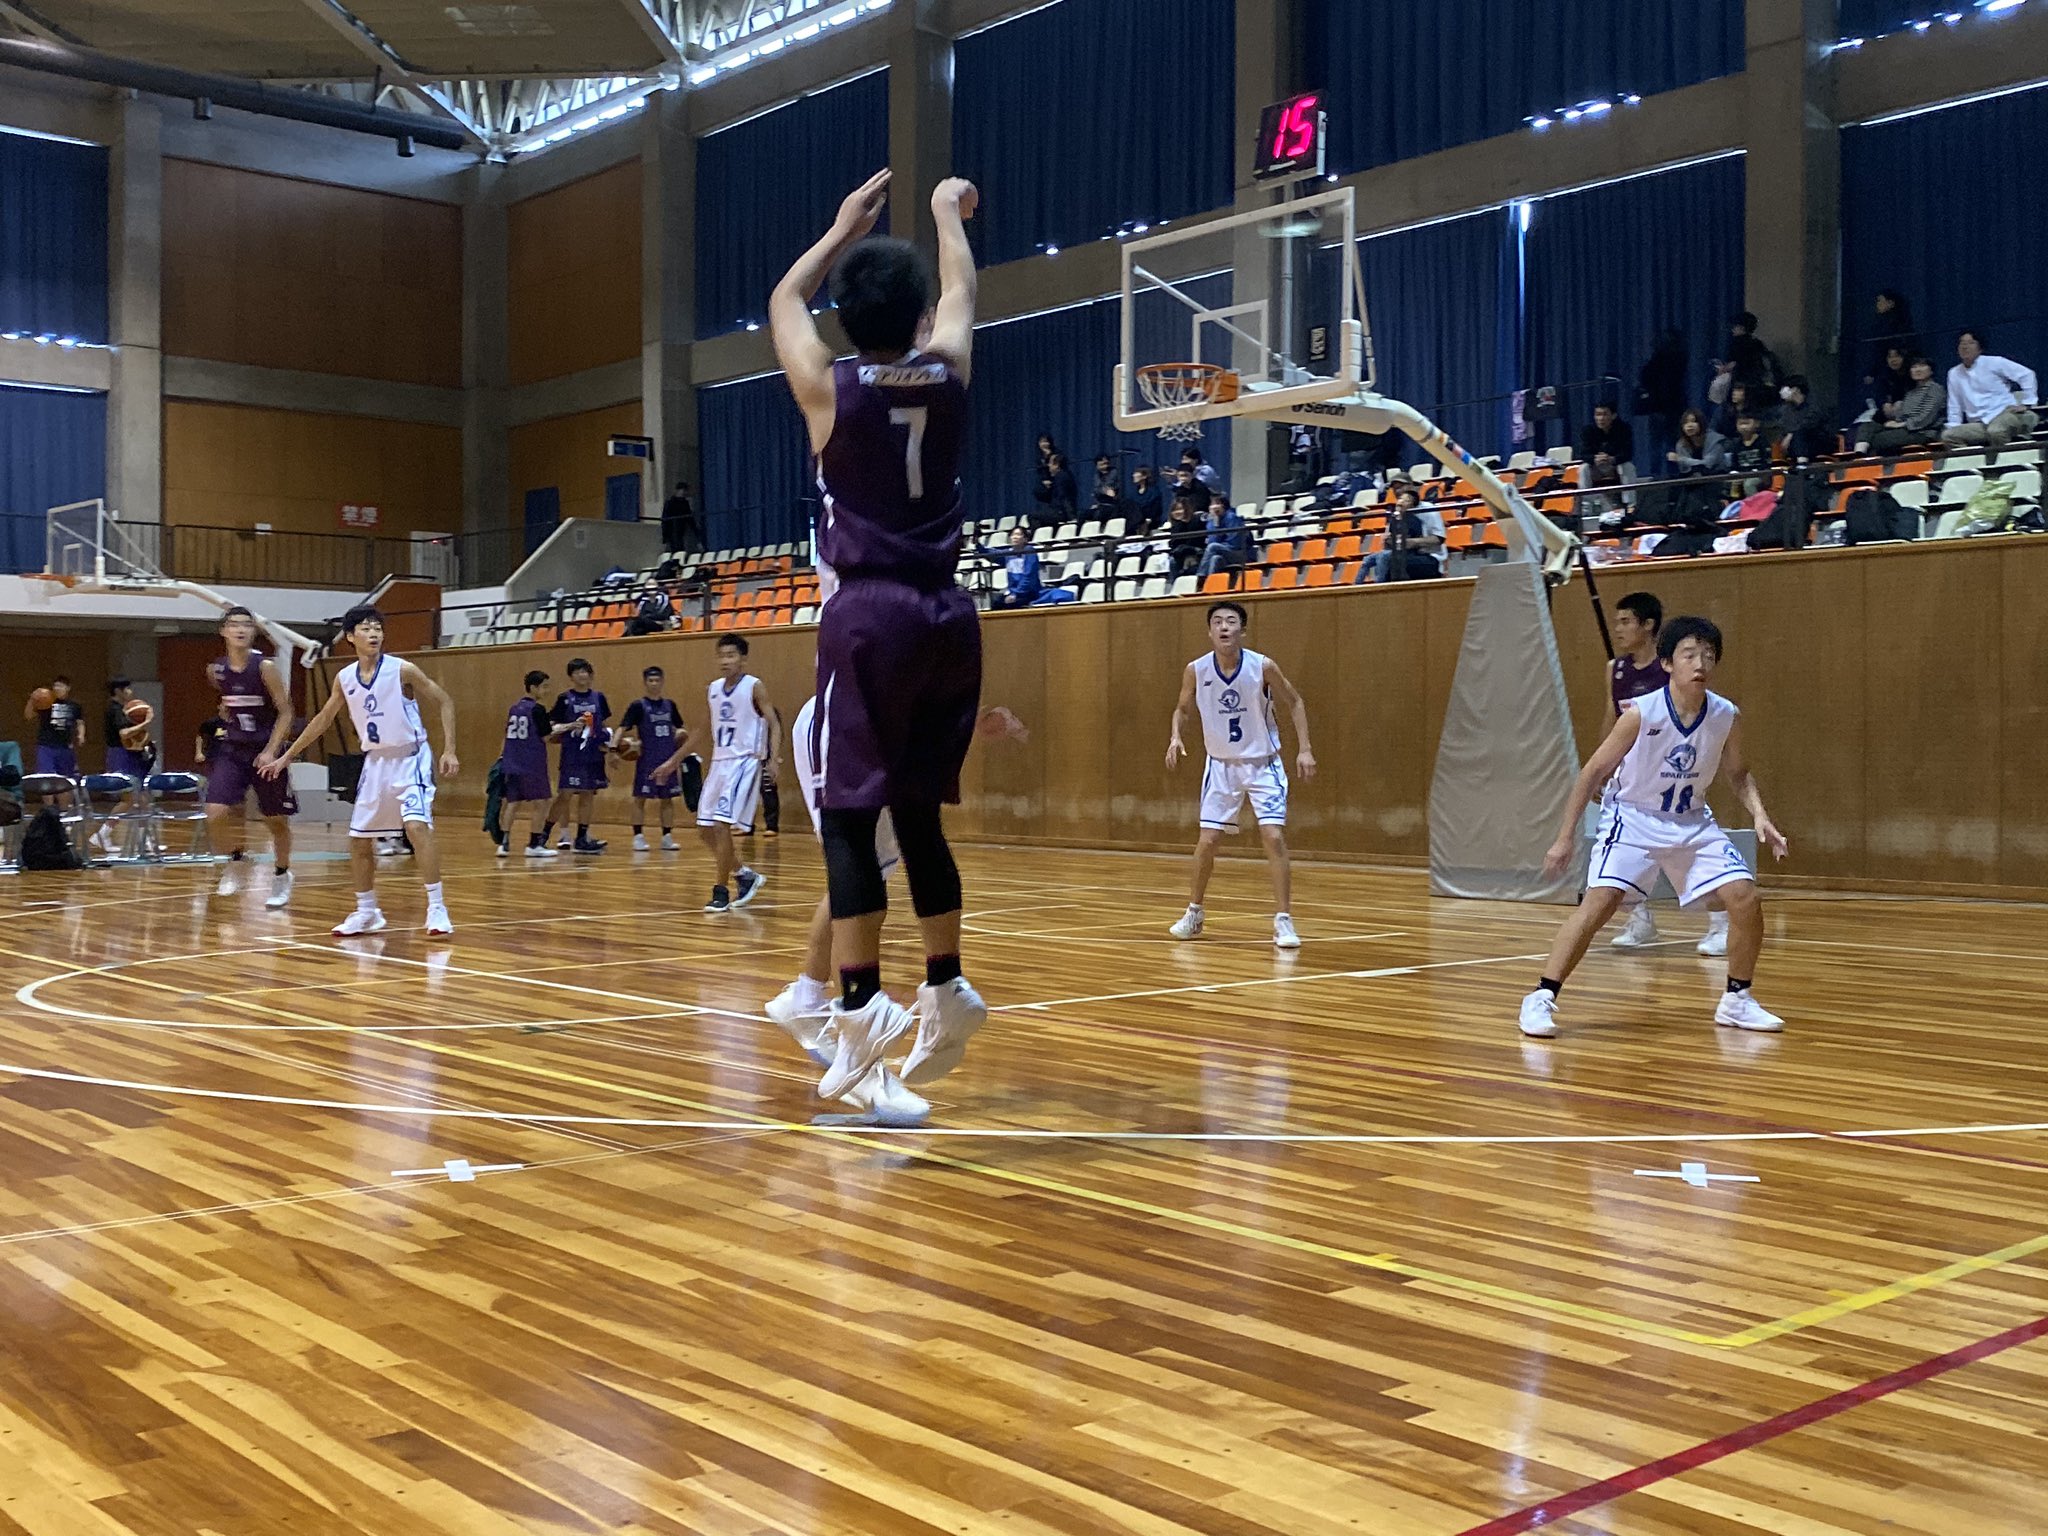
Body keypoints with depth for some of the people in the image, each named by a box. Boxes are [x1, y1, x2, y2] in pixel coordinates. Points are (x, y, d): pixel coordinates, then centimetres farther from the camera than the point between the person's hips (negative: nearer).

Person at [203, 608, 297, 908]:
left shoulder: (265, 667, -14)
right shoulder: (215, 670, -1)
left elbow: (285, 712, -12)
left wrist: (271, 751, -19)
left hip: (265, 751, -3)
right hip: (233, 749, 3)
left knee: (276, 820, 9)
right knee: (216, 814, -14)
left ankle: (281, 876, 31)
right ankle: (233, 865, 12)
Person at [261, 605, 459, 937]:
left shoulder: (401, 670, -13)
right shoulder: (344, 679, 2)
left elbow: (444, 702, -8)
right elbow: (323, 719, 16)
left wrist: (449, 751, -15)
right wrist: (286, 756, 18)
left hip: (409, 758, -6)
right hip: (375, 762, 6)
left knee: (417, 826, -23)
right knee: (358, 839, 8)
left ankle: (437, 908, -16)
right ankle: (367, 912, 25)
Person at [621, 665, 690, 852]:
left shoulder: (669, 705, 10)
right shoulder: (638, 706, -4)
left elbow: (681, 728, 22)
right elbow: (623, 728, -12)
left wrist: (681, 733, 1)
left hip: (668, 759, 4)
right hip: (647, 760, -4)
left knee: (667, 798, 8)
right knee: (641, 797, -2)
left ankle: (667, 837, 14)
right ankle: (638, 837, 4)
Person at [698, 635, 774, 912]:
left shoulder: (753, 686, -6)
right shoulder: (714, 688, 11)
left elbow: (773, 723, -7)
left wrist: (773, 757, -23)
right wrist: (677, 759, 20)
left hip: (744, 761, -7)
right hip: (719, 761, 7)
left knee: (722, 825, -16)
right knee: (705, 827, 6)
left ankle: (721, 891, -6)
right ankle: (745, 876, 23)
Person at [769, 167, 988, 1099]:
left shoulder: (828, 385, -1)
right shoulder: (948, 371, 6)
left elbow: (785, 301, 21)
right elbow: (960, 294, 29)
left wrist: (845, 229, 34)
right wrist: (948, 216, 46)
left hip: (869, 613, -4)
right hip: (946, 615, 4)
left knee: (848, 816, -3)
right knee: (917, 813, 14)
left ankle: (862, 1006, -12)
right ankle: (947, 993, 18)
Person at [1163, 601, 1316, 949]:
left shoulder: (1263, 667, -17)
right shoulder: (1196, 670, -12)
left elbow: (1294, 703, -2)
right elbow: (1182, 708, 7)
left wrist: (1304, 748, -11)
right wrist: (1175, 736, -13)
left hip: (1262, 764, -2)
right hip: (1221, 765, 2)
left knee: (1274, 837, -14)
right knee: (1206, 841, 2)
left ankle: (1283, 921, -7)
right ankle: (1194, 913, 24)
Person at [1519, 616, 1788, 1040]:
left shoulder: (1727, 717, -10)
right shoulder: (1641, 714, -21)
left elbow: (1738, 773, 10)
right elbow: (1594, 771, -11)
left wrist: (1759, 815, -8)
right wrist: (1565, 837, -11)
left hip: (1691, 822, 4)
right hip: (1632, 817, -4)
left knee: (1746, 899, -7)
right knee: (1599, 902, -22)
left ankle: (1736, 1001, 13)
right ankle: (1541, 999, -15)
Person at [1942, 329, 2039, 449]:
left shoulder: (1993, 363, 0)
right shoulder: (1954, 374, 13)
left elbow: (2026, 374, -1)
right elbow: (1954, 407, 19)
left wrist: (2026, 404, -5)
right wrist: (1953, 428, 8)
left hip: (2005, 413, -4)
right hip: (1979, 425, 4)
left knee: (1995, 431, -39)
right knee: (1947, 436, -20)